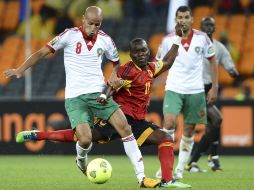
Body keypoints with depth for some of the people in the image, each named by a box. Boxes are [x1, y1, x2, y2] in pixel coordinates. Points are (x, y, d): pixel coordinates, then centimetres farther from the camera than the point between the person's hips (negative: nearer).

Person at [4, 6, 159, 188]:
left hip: (98, 92, 3)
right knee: (85, 139, -21)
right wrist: (21, 69, -13)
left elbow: (116, 62, 21)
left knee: (125, 127, -12)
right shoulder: (70, 35, -6)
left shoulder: (105, 40, 4)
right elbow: (43, 52, -4)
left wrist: (115, 75, -1)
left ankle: (141, 177, -7)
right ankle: (81, 160, 18)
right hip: (75, 97, -3)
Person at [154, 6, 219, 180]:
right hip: (173, 89, -1)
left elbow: (212, 61, 7)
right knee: (169, 123, -20)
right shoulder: (168, 40, -2)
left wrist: (215, 87, 3)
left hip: (195, 91, 1)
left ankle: (180, 169, 18)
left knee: (189, 131, 5)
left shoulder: (202, 38, -2)